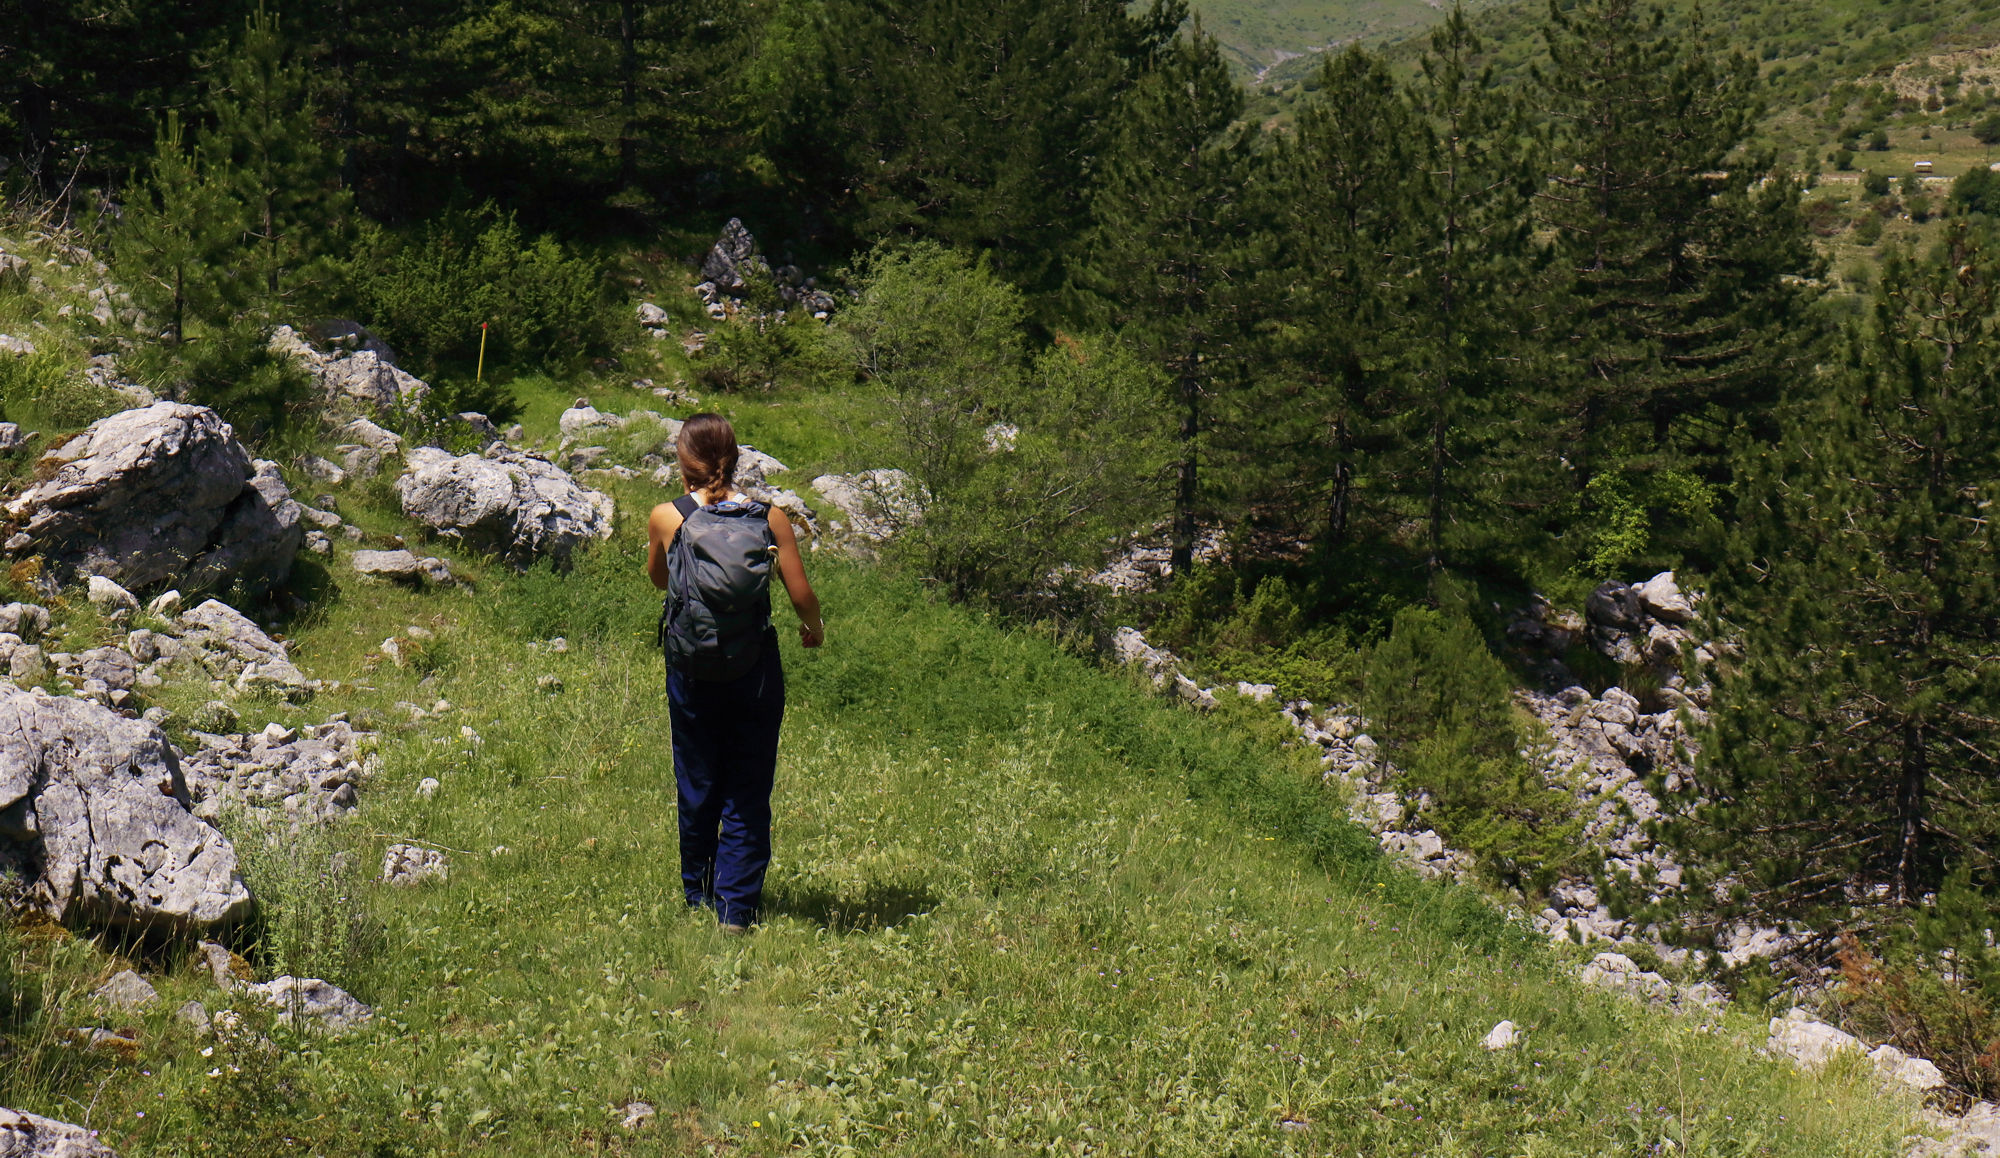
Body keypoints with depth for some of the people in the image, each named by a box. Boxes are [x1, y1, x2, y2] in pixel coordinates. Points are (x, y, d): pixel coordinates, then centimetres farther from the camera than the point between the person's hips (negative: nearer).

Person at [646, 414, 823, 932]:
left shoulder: (666, 518, -6)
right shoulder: (770, 518, -6)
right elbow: (801, 594, -4)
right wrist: (814, 628, 17)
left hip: (691, 667, 1)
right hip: (756, 665, -1)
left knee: (697, 787, 16)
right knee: (748, 792, 7)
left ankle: (697, 897, 28)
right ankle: (736, 907, 5)